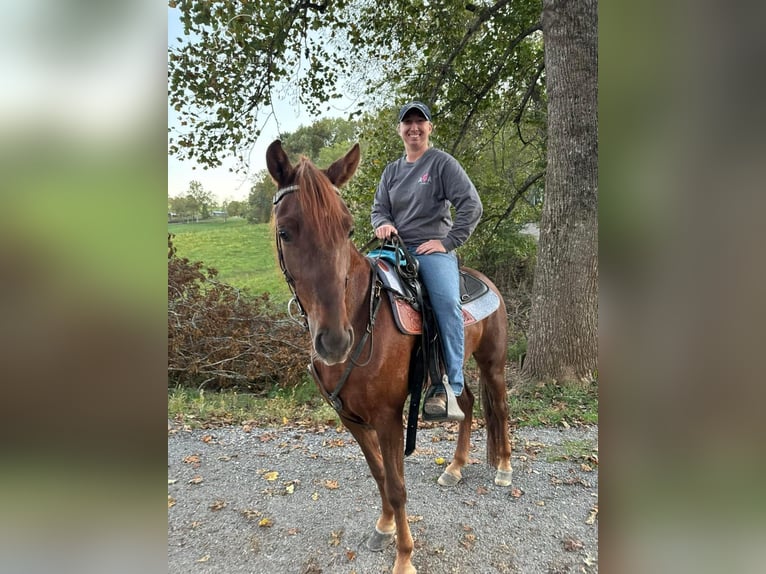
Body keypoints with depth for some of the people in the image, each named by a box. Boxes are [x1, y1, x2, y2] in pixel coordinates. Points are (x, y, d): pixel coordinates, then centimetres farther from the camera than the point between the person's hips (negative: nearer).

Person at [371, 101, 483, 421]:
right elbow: (379, 208, 18)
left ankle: (449, 388, -25)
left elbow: (472, 206, -4)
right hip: (397, 249, 5)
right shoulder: (392, 170, 20)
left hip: (434, 249, -5)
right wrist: (383, 224, -6)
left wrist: (448, 242, -11)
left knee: (447, 302, -30)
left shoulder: (442, 163, 3)